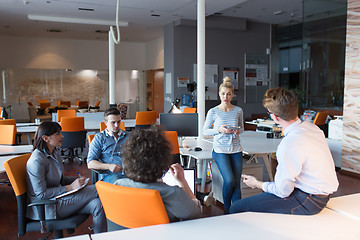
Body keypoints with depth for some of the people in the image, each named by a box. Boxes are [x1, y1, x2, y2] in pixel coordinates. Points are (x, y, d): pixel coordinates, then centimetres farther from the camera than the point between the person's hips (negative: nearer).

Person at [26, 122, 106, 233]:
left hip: (58, 197, 8)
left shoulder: (55, 152, 8)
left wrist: (78, 180, 3)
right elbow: (41, 194, -21)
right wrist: (70, 187, -20)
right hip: (46, 208, -8)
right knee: (96, 190, -17)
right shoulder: (36, 161, -20)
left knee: (97, 205, -14)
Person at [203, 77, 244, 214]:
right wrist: (219, 130, -13)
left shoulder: (238, 110, 5)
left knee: (237, 182, -1)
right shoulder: (213, 112, -2)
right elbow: (205, 131, 3)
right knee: (229, 179, -17)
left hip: (236, 150, 3)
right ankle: (226, 209, 5)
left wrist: (239, 130, -5)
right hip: (220, 149, -3)